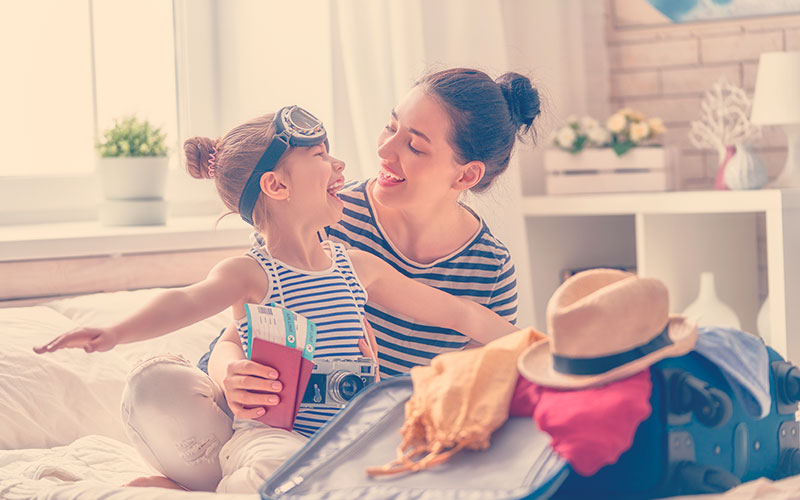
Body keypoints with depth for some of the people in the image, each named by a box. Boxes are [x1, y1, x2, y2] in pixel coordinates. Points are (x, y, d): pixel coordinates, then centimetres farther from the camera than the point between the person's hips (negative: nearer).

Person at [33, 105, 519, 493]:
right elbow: (187, 303, -23)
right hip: (264, 428, -1)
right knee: (155, 381, -22)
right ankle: (227, 478, -5)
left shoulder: (359, 266, 13)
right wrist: (116, 332, -42)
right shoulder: (251, 273, -3)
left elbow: (455, 312, 19)